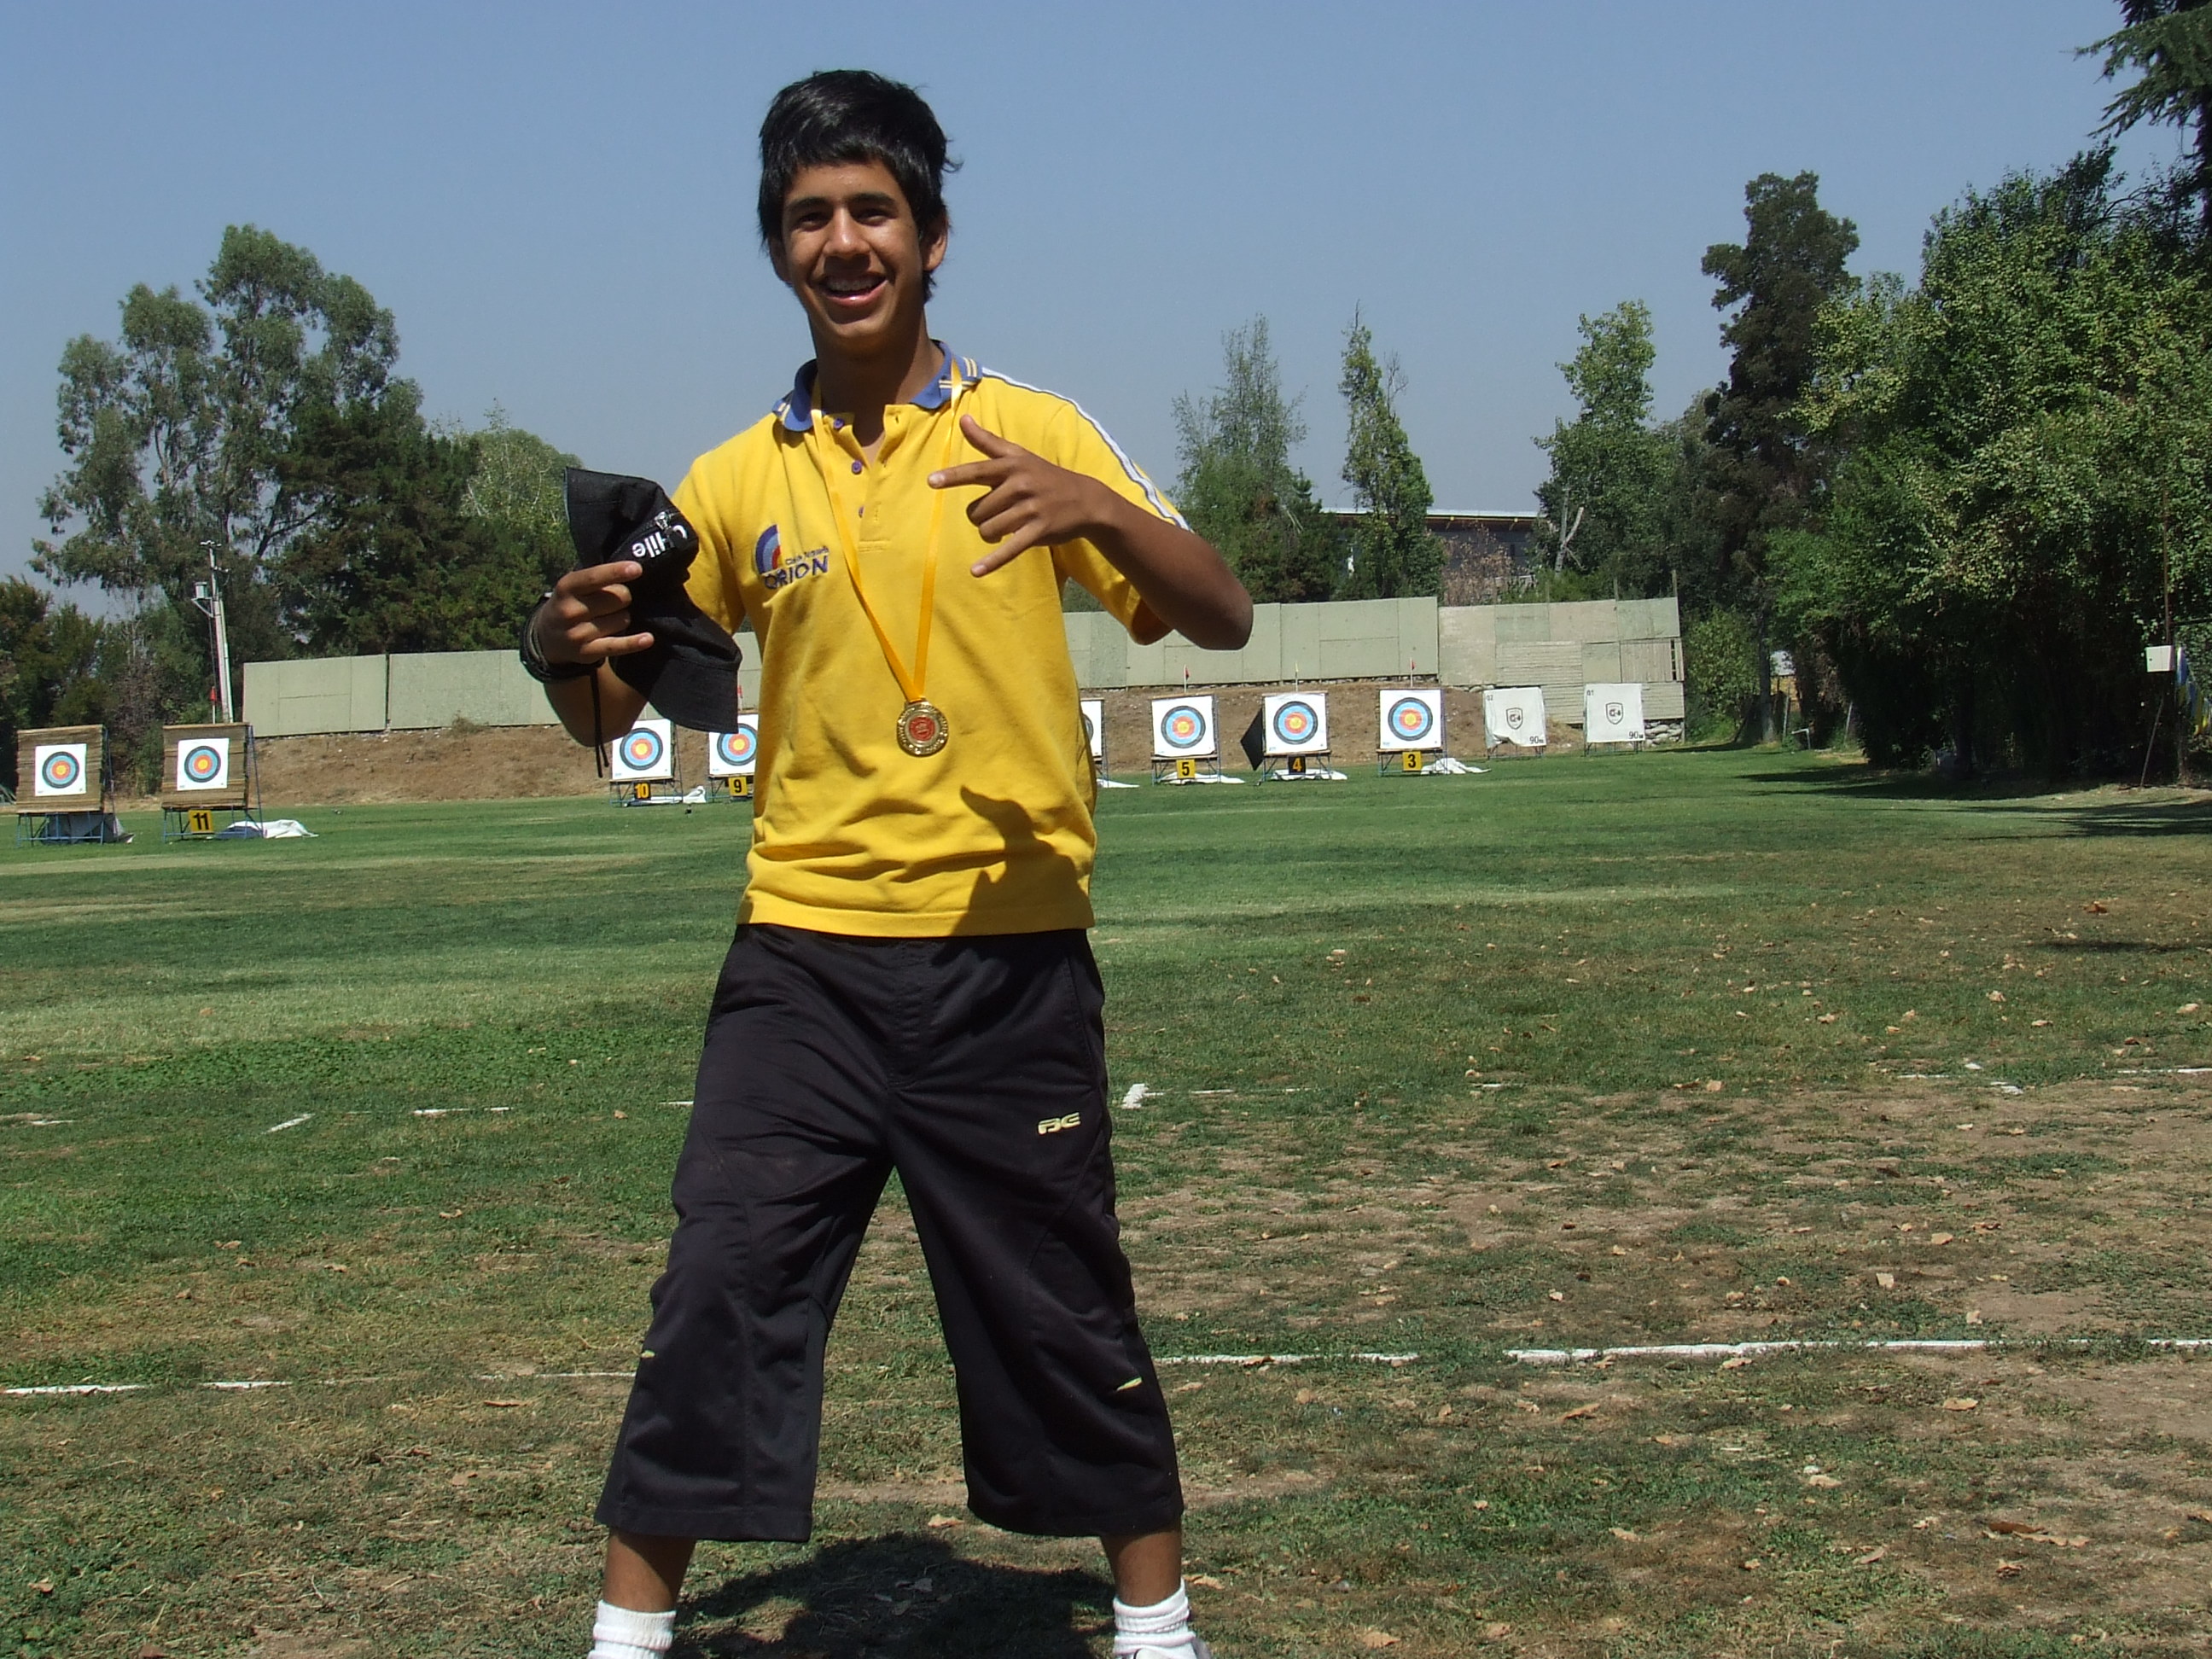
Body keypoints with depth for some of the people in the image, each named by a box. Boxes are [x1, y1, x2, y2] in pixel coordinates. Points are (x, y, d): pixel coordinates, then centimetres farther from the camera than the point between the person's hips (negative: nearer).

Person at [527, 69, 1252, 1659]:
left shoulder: (1032, 430, 1)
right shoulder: (738, 480, 8)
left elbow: (1222, 618, -7)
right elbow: (615, 713, 13)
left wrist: (1092, 507, -27)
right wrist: (569, 650, -11)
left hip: (1009, 965, -1)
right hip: (804, 959, 2)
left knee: (1064, 1306, 7)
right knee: (718, 1292, -1)